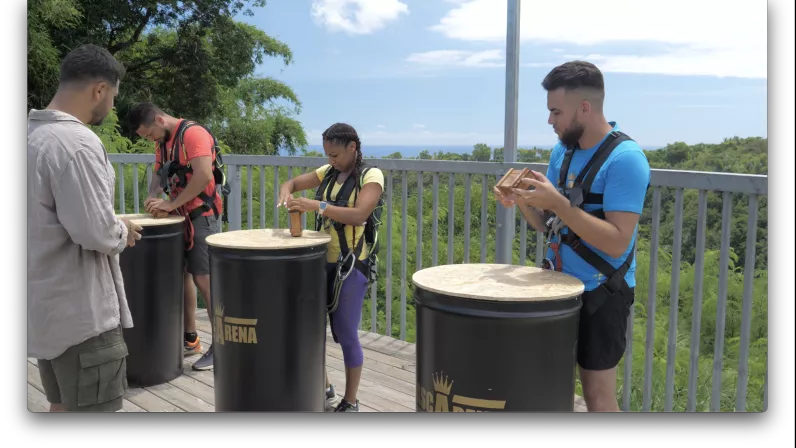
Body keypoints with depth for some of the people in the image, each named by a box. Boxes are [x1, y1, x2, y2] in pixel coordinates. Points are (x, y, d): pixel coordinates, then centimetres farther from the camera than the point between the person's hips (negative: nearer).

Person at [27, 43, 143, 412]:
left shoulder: (33, 133, 7)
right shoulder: (77, 142, -22)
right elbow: (96, 233, -24)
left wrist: (112, 229, 14)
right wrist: (124, 231, -4)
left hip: (44, 304, 9)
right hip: (80, 312, -9)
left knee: (62, 404, 20)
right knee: (93, 407, 2)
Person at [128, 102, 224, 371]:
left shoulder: (193, 133, -15)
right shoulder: (162, 142, 12)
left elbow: (203, 176, -25)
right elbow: (158, 173, 17)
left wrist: (171, 204, -21)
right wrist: (154, 198, -4)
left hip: (201, 216, -9)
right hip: (179, 217, 9)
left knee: (204, 279, -9)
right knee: (180, 276, 11)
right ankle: (190, 338, 22)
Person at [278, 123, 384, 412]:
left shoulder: (371, 176, -10)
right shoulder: (327, 172, 9)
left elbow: (358, 215, -24)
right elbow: (292, 182, 15)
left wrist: (316, 205, -31)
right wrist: (286, 194, -9)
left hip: (352, 264, -6)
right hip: (321, 259, 6)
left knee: (346, 334, 1)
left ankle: (350, 401, 17)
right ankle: (323, 385, 31)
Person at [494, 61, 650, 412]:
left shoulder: (625, 158, -19)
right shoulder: (562, 151, 4)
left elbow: (617, 243, -25)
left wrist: (558, 203, -29)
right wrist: (524, 202, -10)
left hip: (600, 294, -7)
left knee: (598, 394, 6)